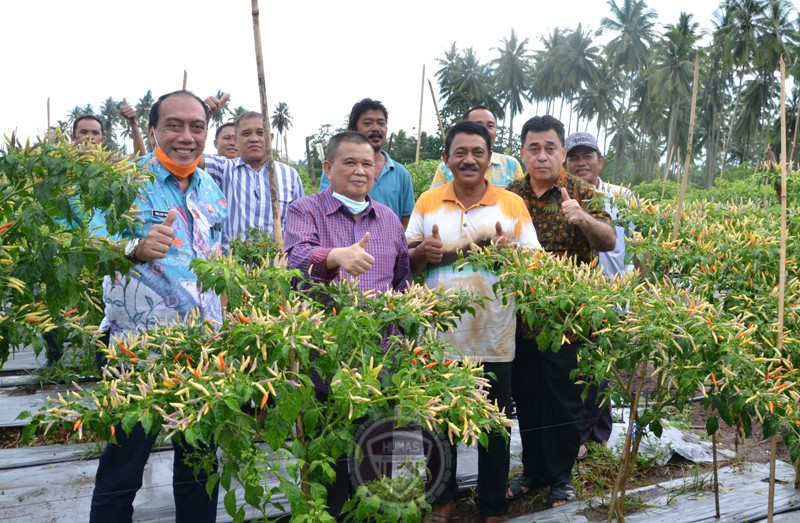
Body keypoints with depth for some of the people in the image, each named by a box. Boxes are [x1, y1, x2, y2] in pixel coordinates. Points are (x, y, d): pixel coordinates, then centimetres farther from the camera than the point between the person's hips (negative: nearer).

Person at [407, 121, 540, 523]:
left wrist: (510, 251, -18)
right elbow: (405, 263, 7)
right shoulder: (427, 202, 5)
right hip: (440, 334, 1)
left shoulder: (512, 204, 2)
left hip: (494, 337, -1)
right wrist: (422, 252, -15)